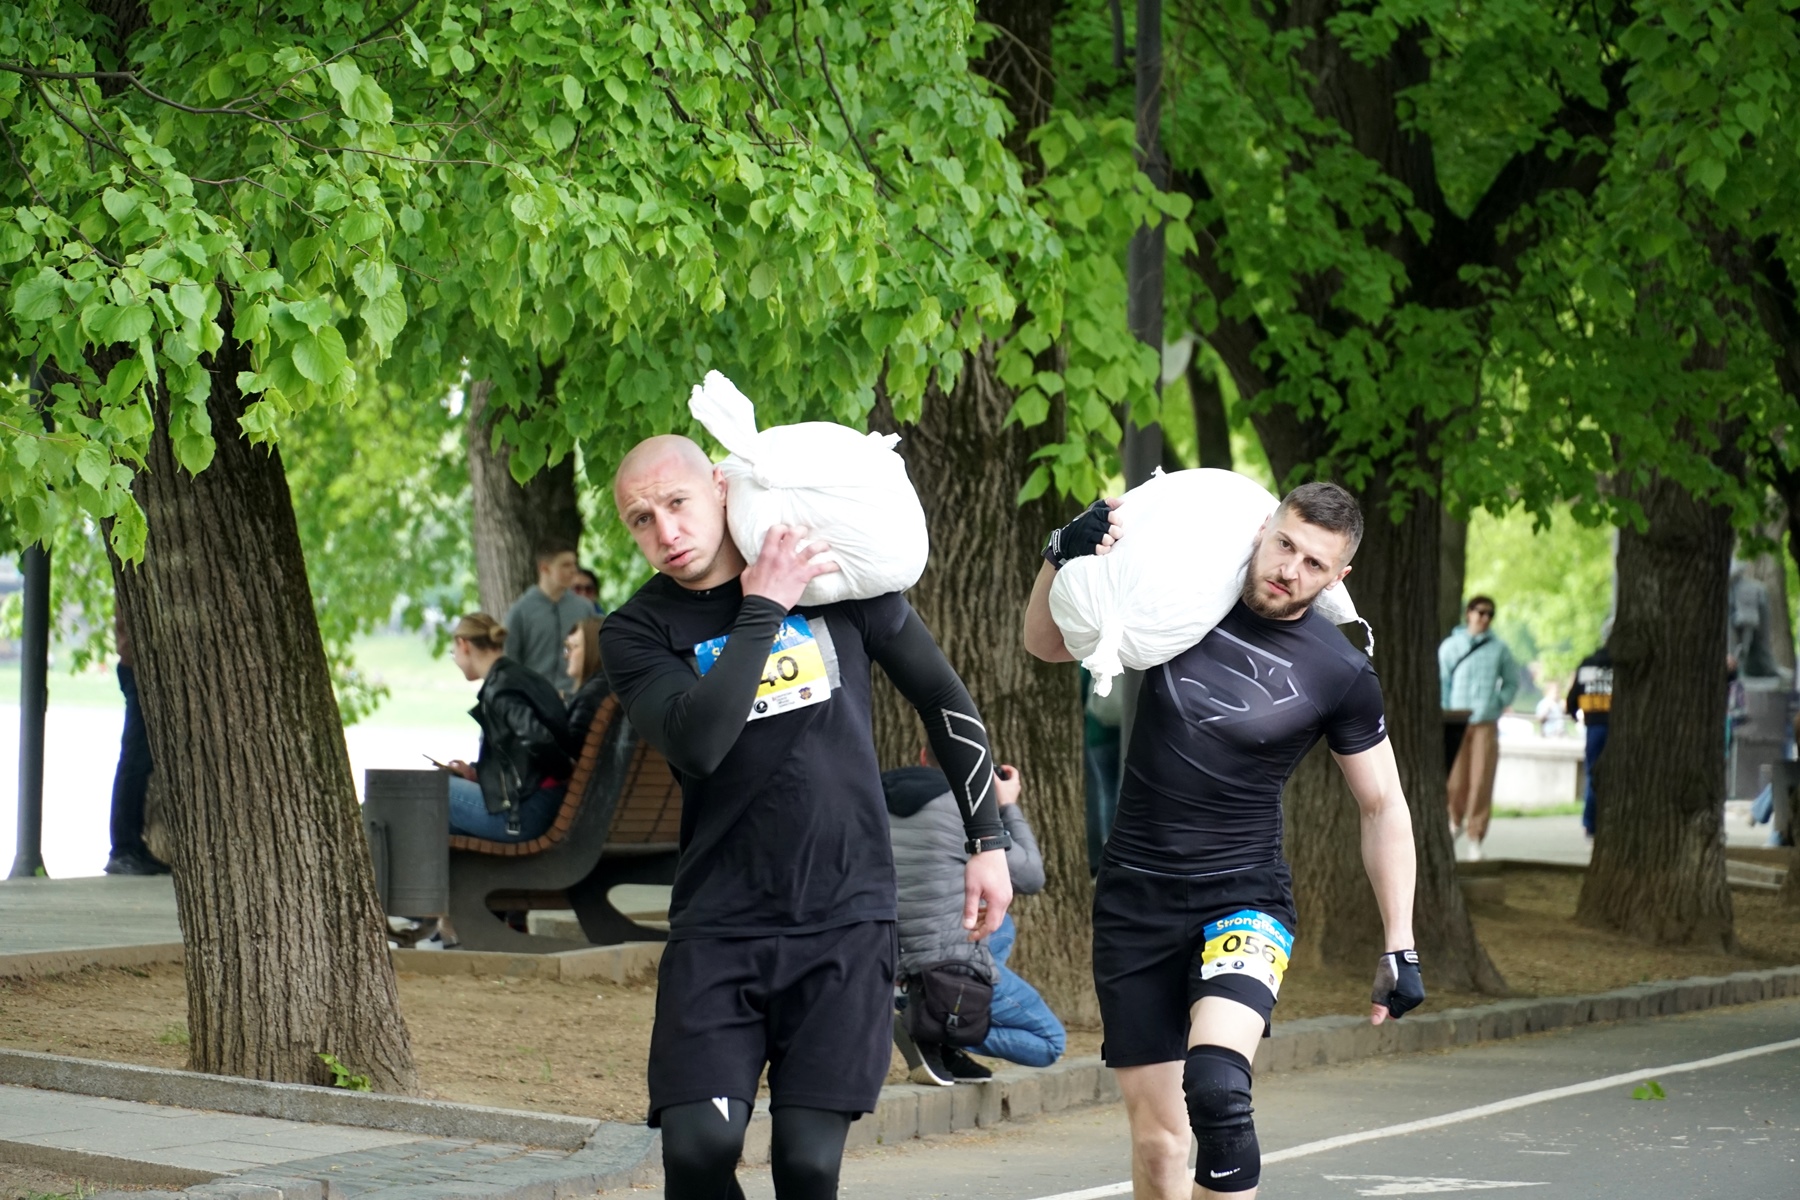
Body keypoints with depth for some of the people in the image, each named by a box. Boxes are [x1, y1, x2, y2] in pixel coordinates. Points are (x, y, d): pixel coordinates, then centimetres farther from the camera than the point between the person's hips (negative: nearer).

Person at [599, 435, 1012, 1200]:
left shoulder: (836, 579, 3)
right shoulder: (637, 633, 0)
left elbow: (942, 698, 14)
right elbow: (697, 742, -20)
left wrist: (988, 841, 13)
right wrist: (763, 609, -15)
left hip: (847, 918, 0)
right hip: (718, 928, 0)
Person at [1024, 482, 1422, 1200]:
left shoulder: (1340, 675, -6)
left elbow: (1383, 808, 4)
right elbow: (1045, 644, 12)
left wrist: (1400, 949, 1)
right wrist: (1066, 555, -7)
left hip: (1242, 897, -3)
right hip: (1134, 897, 3)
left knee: (1215, 1081, -31)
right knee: (1157, 1140, 2)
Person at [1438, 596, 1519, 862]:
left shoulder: (1499, 649, 7)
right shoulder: (1450, 646, 5)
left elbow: (1512, 682, 16)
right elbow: (1441, 683, 5)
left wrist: (1499, 703, 2)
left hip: (1486, 723, 0)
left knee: (1481, 782, -6)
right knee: (1455, 780, 2)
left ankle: (1475, 835, -1)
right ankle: (1456, 820, 29)